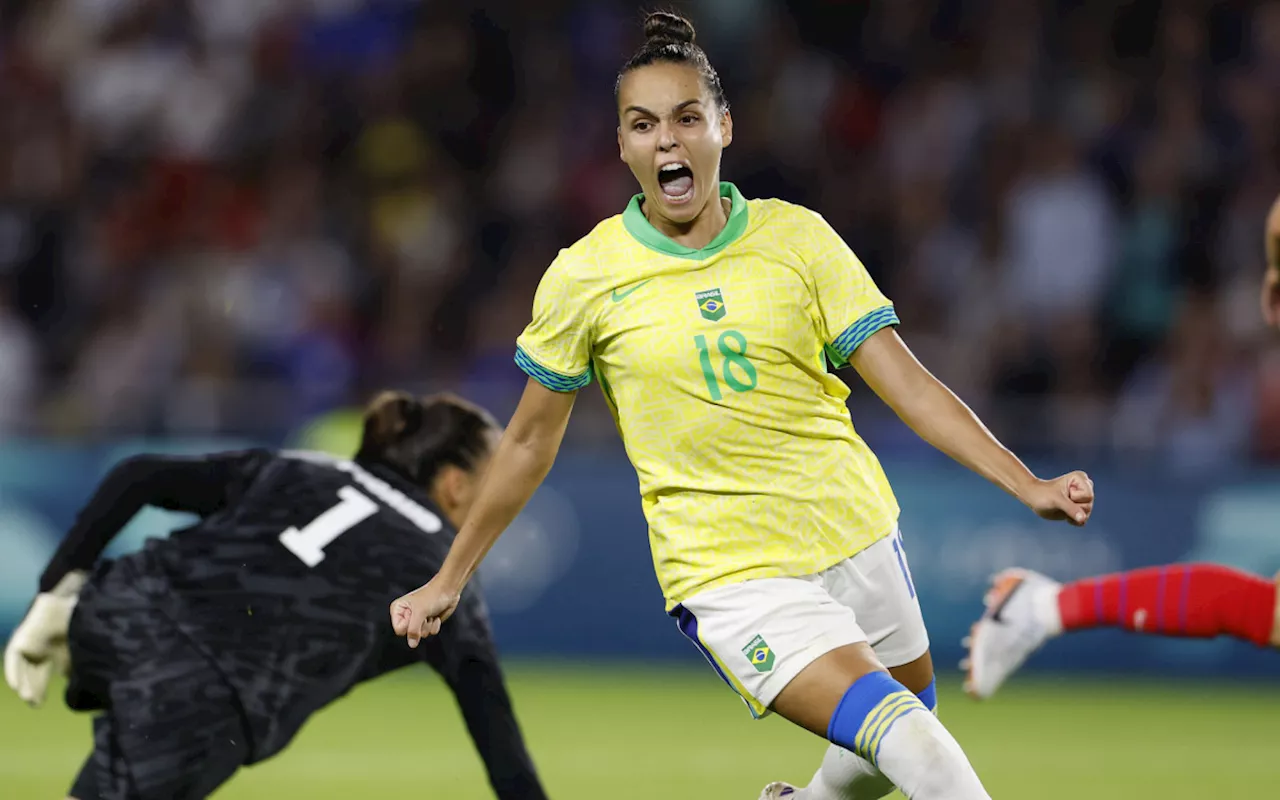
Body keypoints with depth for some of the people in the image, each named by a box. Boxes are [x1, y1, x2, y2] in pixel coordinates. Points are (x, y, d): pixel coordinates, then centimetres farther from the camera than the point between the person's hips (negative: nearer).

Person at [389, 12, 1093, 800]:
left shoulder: (796, 236, -2)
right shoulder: (583, 277, -5)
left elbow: (906, 382, -4)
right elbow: (531, 442, 8)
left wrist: (1027, 484, -15)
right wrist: (449, 580, 12)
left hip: (857, 534, 4)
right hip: (731, 575, -4)